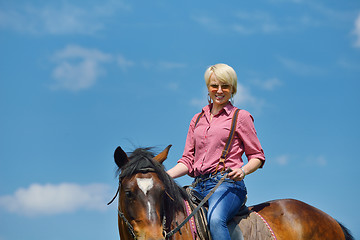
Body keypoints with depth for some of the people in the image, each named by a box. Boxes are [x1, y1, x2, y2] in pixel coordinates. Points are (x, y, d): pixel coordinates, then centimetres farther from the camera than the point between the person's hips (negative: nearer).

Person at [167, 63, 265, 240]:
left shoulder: (240, 117, 8)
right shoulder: (197, 120, 22)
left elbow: (257, 156, 7)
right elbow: (188, 160, 19)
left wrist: (243, 170, -15)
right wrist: (166, 175, 0)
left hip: (226, 183, -5)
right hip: (198, 186, 5)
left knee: (215, 219, -37)